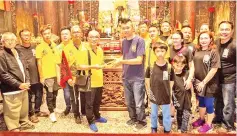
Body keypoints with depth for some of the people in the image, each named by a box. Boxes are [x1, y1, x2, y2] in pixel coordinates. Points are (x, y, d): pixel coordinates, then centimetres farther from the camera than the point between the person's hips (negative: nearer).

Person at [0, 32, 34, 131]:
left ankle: (24, 123, 40)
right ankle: (14, 129, 19)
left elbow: (24, 68, 18)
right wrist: (18, 84, -17)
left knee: (24, 108, 20)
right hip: (11, 90, -7)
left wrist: (27, 81, 3)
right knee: (13, 112, 2)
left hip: (23, 87, 7)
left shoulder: (17, 53, 13)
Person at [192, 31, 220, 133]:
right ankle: (201, 119, 42)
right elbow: (193, 66, 5)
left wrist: (204, 82, -17)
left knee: (209, 104, 9)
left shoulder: (213, 52, -13)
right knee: (201, 102, 21)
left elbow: (214, 69, -17)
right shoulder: (197, 51, 3)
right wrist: (194, 80, -3)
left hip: (209, 83, -5)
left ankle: (208, 124, 28)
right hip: (198, 82, 5)